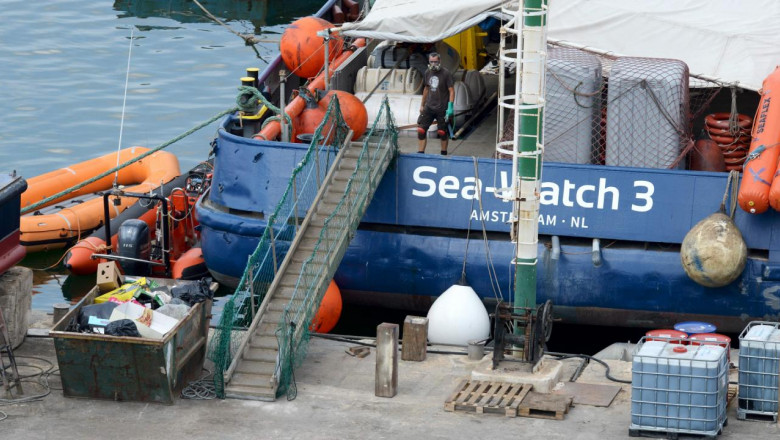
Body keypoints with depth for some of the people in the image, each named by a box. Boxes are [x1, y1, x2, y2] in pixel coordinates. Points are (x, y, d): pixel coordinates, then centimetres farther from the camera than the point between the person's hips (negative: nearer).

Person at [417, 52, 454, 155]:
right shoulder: (428, 73, 7)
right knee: (421, 130, -4)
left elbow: (451, 91, -11)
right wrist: (422, 105, 19)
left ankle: (444, 153, 21)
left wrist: (450, 107, -18)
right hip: (429, 107, 5)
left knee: (442, 132, 5)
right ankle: (420, 153, 1)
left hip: (442, 108, -5)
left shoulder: (446, 74, -10)